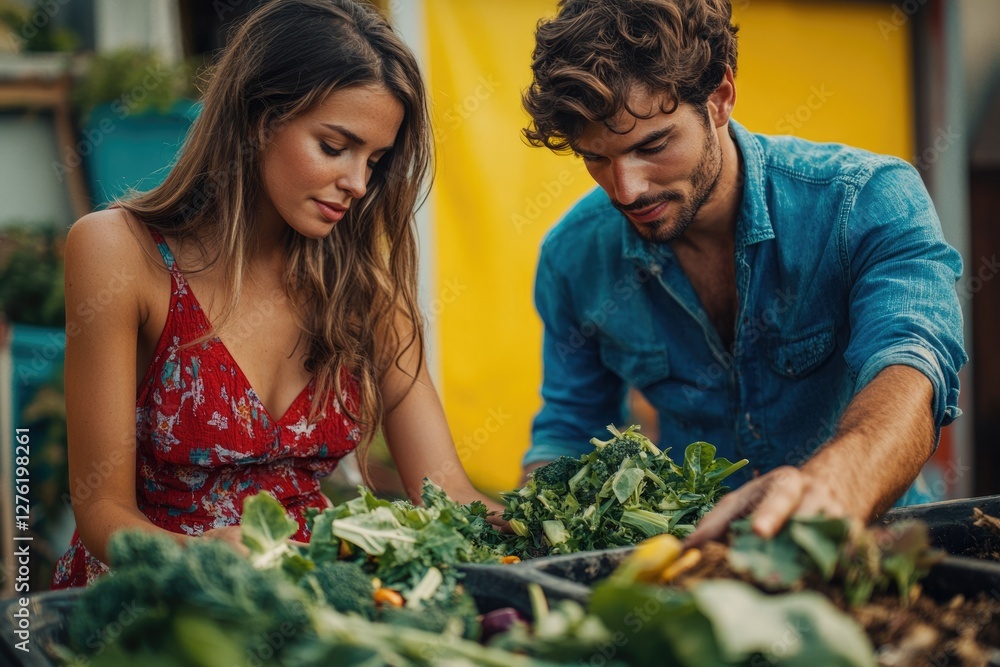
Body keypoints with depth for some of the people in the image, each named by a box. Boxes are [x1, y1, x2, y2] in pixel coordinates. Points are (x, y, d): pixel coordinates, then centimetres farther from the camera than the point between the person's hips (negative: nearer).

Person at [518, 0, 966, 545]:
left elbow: (909, 369, -34)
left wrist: (832, 484, -56)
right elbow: (567, 430, 8)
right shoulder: (575, 255, -5)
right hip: (689, 544, 1)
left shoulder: (871, 201, -17)